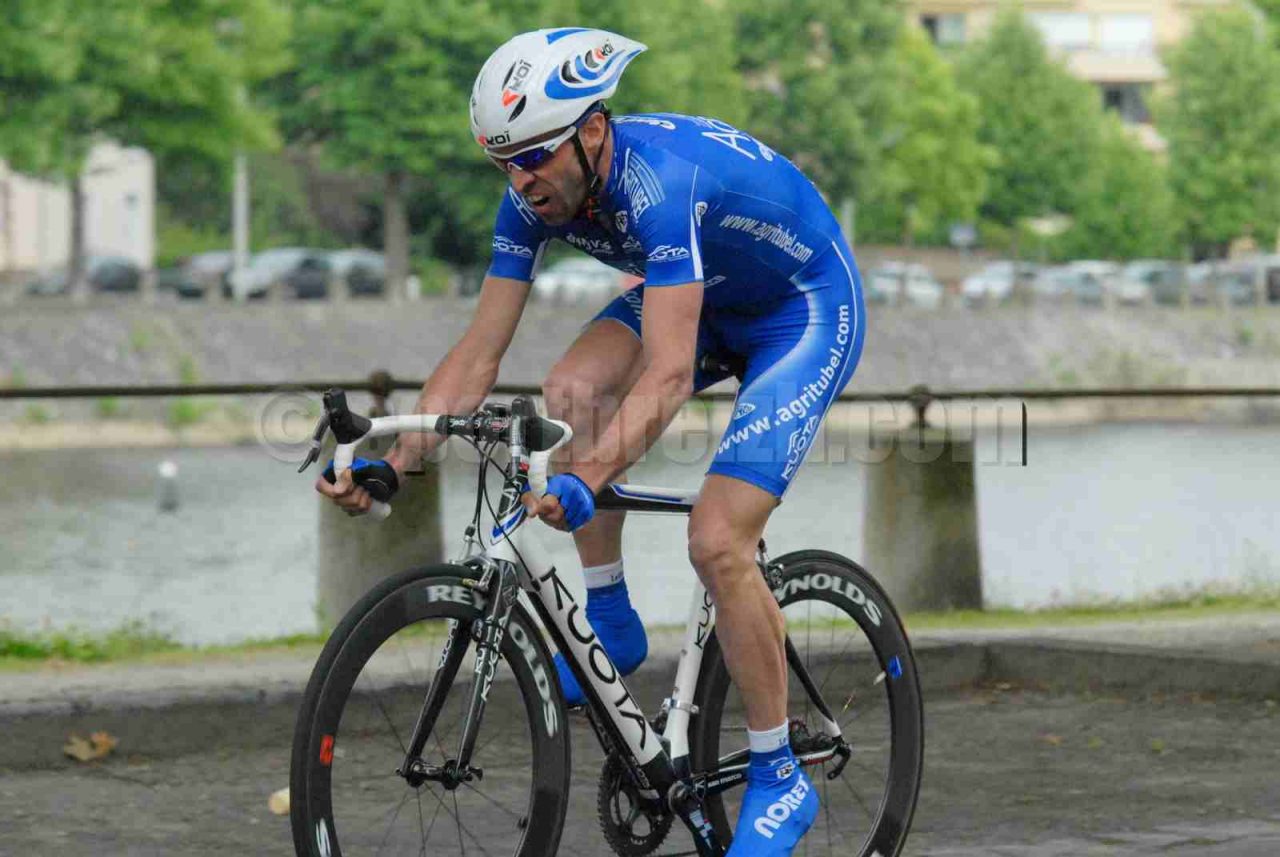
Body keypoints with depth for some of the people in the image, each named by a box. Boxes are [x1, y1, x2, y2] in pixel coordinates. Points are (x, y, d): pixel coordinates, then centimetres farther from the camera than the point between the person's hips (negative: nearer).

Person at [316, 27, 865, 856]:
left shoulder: (661, 182, -38)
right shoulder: (536, 196, -16)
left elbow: (669, 376, -47)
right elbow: (478, 356, -14)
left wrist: (583, 484, -59)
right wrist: (392, 462, -27)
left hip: (807, 309, -7)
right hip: (709, 299, 7)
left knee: (717, 542, -19)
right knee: (571, 391, -22)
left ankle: (781, 779, -3)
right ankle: (613, 626, -4)